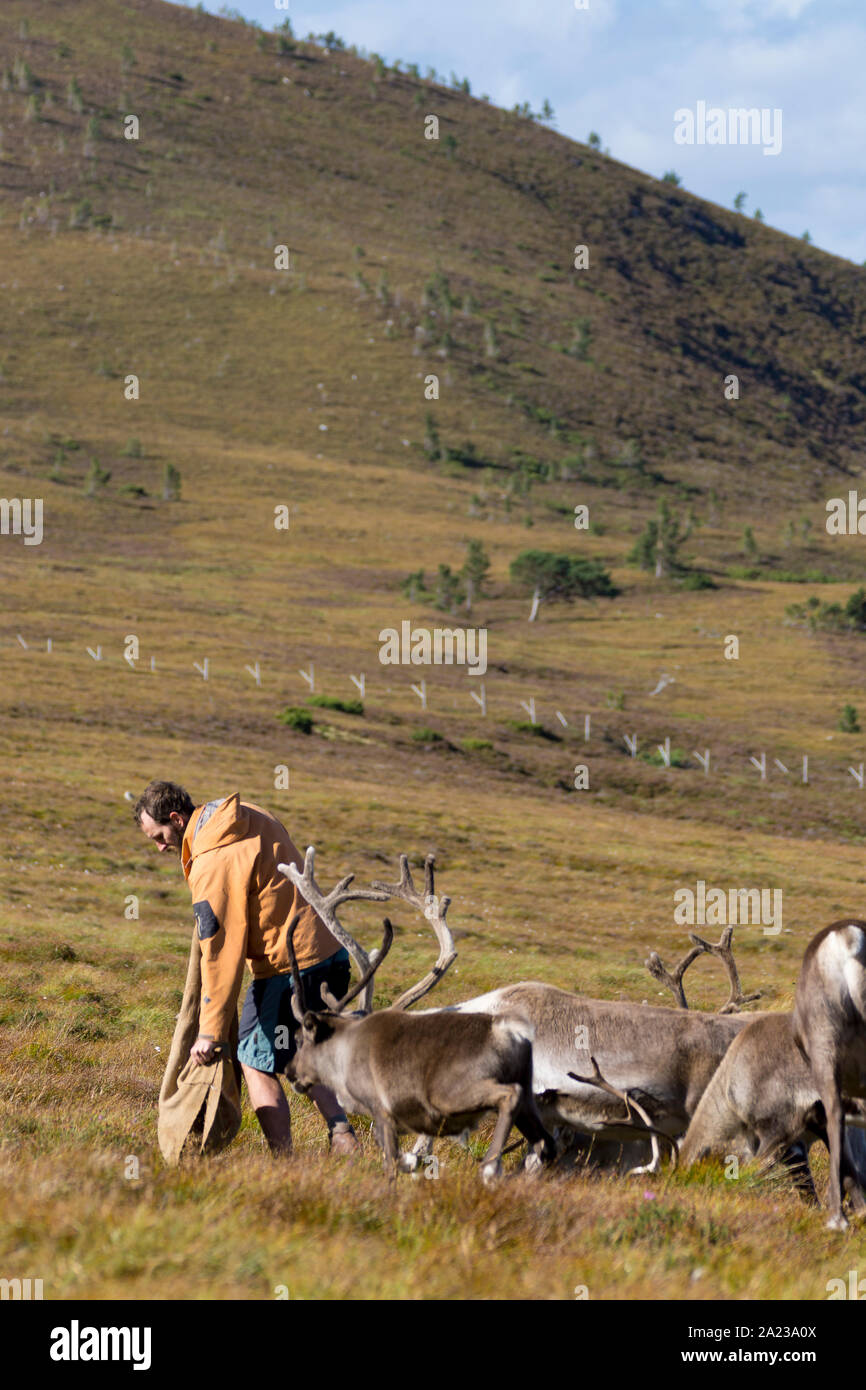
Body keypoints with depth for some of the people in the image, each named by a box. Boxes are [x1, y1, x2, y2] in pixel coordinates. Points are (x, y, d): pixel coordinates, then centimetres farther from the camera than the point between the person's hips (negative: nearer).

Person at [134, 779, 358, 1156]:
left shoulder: (212, 868, -18)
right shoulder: (253, 817, 8)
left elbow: (221, 956, -18)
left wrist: (210, 1032, -13)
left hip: (289, 969, -9)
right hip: (331, 953, 9)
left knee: (256, 1062, 3)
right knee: (304, 1058, 23)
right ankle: (341, 1136, 10)